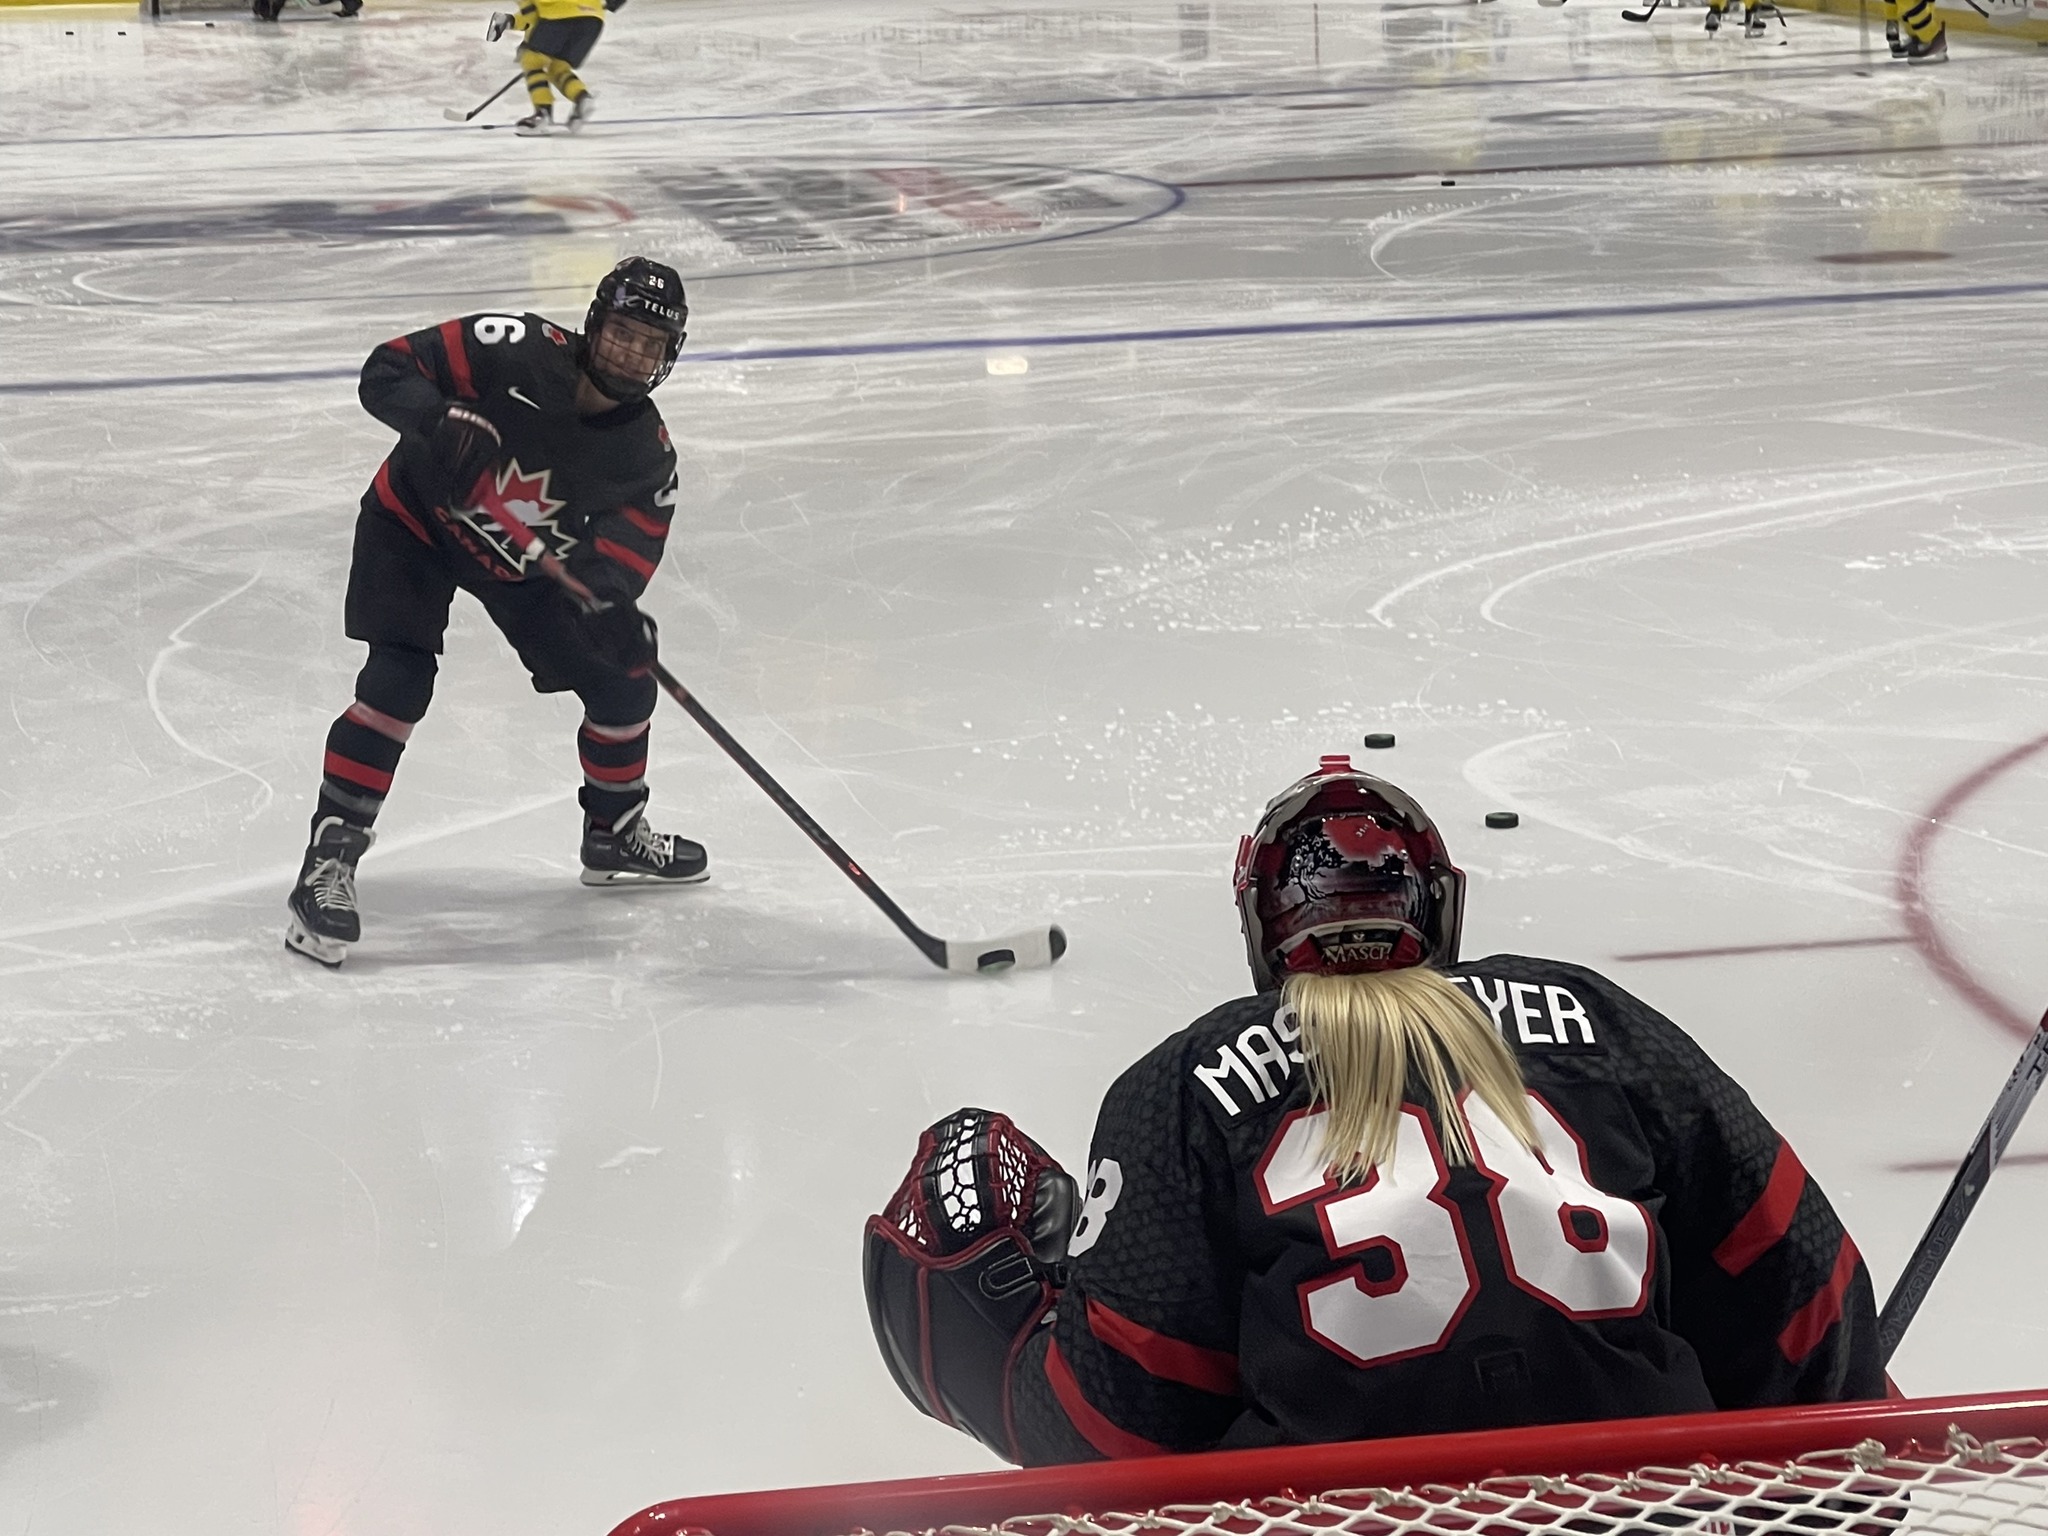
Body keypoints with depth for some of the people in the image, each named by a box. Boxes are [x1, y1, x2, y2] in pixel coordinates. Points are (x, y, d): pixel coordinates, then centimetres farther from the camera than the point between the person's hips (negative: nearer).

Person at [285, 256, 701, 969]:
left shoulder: (647, 452, -16)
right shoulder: (517, 351, -29)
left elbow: (625, 555, -22)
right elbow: (388, 370, -28)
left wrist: (606, 592, -45)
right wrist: (442, 419, -48)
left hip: (527, 559, 5)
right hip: (416, 518, -5)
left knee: (621, 677, 5)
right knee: (399, 682, -23)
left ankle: (615, 835, 30)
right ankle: (329, 856, -18)